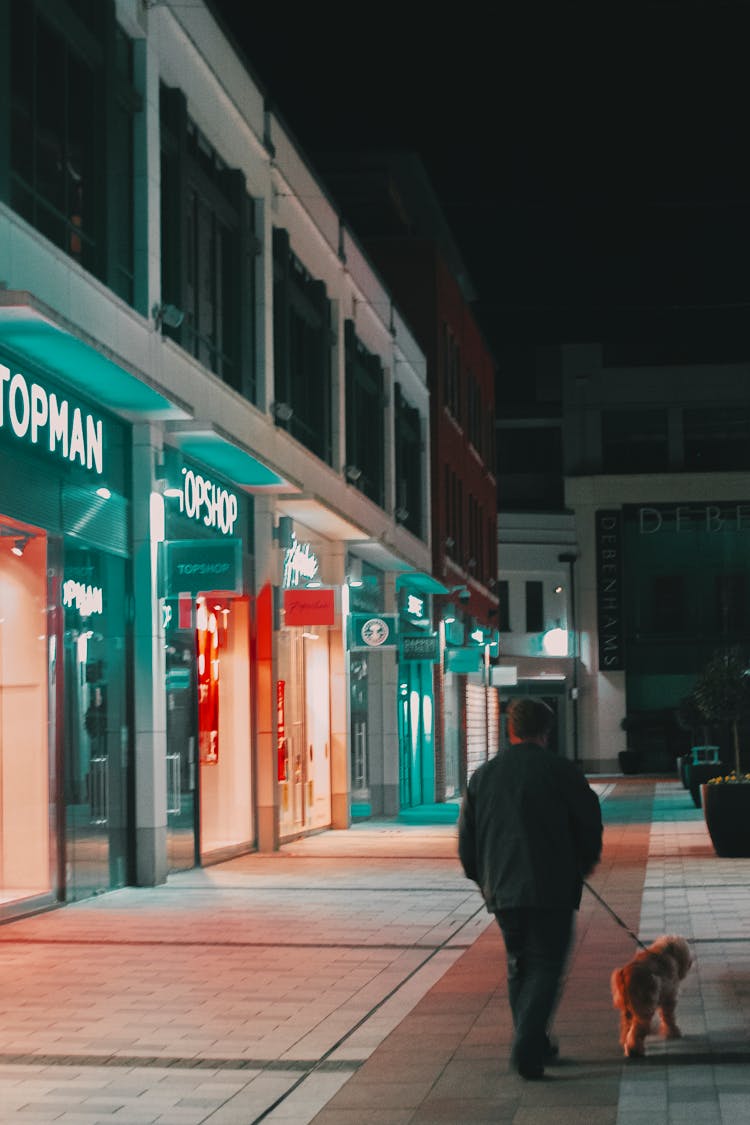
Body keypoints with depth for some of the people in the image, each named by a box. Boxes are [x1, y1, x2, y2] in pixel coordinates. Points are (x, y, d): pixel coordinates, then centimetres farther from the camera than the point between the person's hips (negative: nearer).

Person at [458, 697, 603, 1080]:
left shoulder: (482, 775, 7)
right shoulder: (561, 772, -4)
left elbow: (466, 837, 10)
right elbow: (590, 826, 0)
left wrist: (483, 879, 23)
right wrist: (581, 868, 17)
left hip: (502, 890, 4)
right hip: (552, 890, -4)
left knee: (519, 966, 17)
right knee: (545, 966, 0)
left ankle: (534, 1047, 21)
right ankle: (527, 1048, -15)